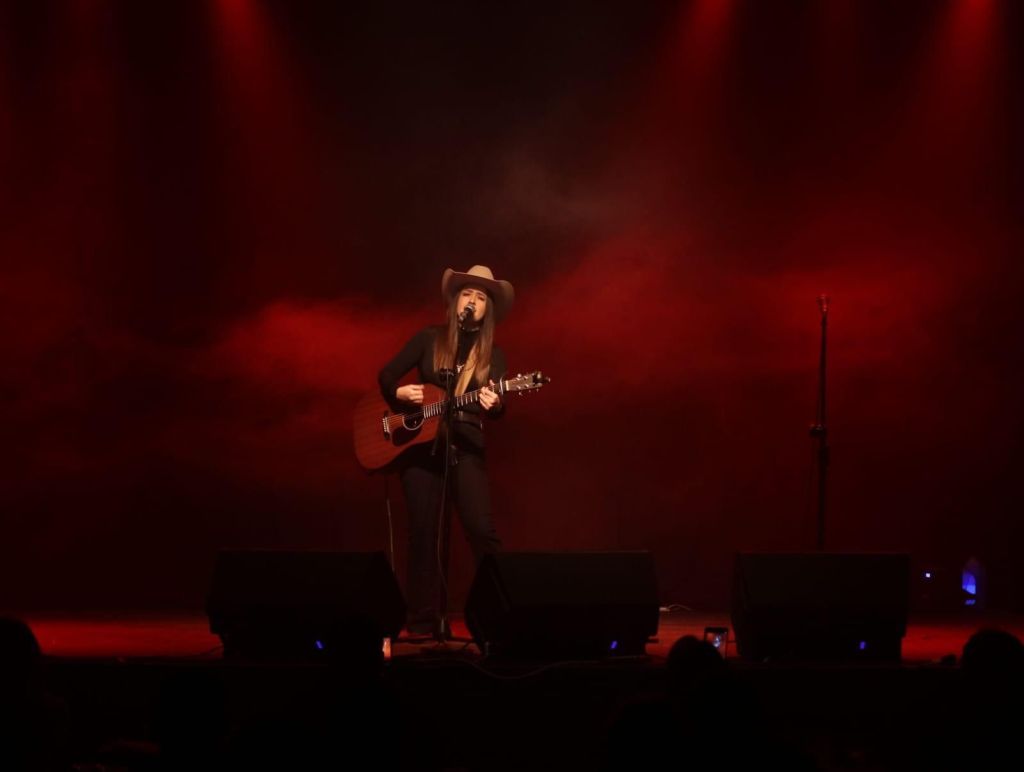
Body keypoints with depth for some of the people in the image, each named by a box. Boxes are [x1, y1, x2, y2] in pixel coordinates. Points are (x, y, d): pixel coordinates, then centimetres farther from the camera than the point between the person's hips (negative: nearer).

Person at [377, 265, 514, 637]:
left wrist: (492, 405, -25)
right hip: (419, 444, 0)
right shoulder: (429, 339, 5)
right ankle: (424, 621, 8)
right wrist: (399, 393, -13)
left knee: (482, 530, -12)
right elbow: (386, 375, 7)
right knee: (425, 533, 1)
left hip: (465, 448, 0)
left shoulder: (492, 355, 7)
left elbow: (496, 408, -3)